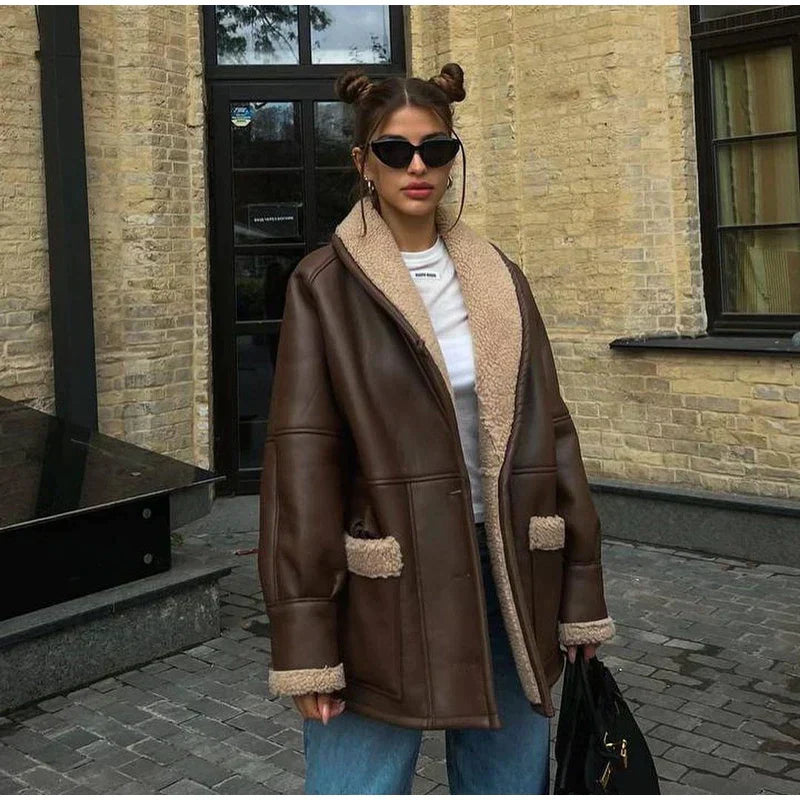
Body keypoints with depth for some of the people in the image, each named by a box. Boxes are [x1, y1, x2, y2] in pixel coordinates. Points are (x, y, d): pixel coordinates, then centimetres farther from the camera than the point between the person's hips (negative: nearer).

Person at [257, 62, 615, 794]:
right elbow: (301, 457, -8)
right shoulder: (326, 285, -4)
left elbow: (549, 429, 9)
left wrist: (581, 591, 7)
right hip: (386, 590, -4)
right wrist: (306, 639, -11)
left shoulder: (499, 278, 8)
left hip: (507, 571, 4)